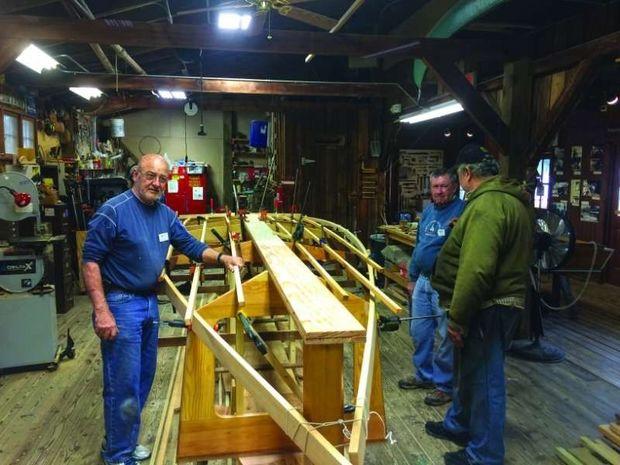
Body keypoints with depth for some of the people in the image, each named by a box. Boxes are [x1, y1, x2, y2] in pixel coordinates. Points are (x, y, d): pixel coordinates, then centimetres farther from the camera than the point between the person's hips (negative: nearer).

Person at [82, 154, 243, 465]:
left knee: (143, 379, 17)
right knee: (124, 384, -2)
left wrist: (222, 258, -1)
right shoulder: (114, 211, -15)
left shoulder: (165, 214, 8)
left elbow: (191, 246, 15)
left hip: (150, 303, 8)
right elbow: (90, 261, -15)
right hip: (120, 304, -8)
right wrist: (101, 311, -21)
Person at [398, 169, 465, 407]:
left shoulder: (463, 210, -12)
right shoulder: (428, 211, 12)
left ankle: (445, 385, 19)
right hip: (423, 280, 8)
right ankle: (424, 375, 34)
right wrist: (412, 277, 22)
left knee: (447, 337, 3)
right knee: (419, 331, 16)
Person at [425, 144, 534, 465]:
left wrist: (456, 317, -22)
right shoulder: (512, 200, 12)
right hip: (502, 301, 10)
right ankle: (458, 425, 43)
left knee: (484, 379, 4)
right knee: (468, 370, 24)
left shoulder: (487, 205, -22)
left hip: (488, 309, -10)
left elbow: (476, 270, -28)